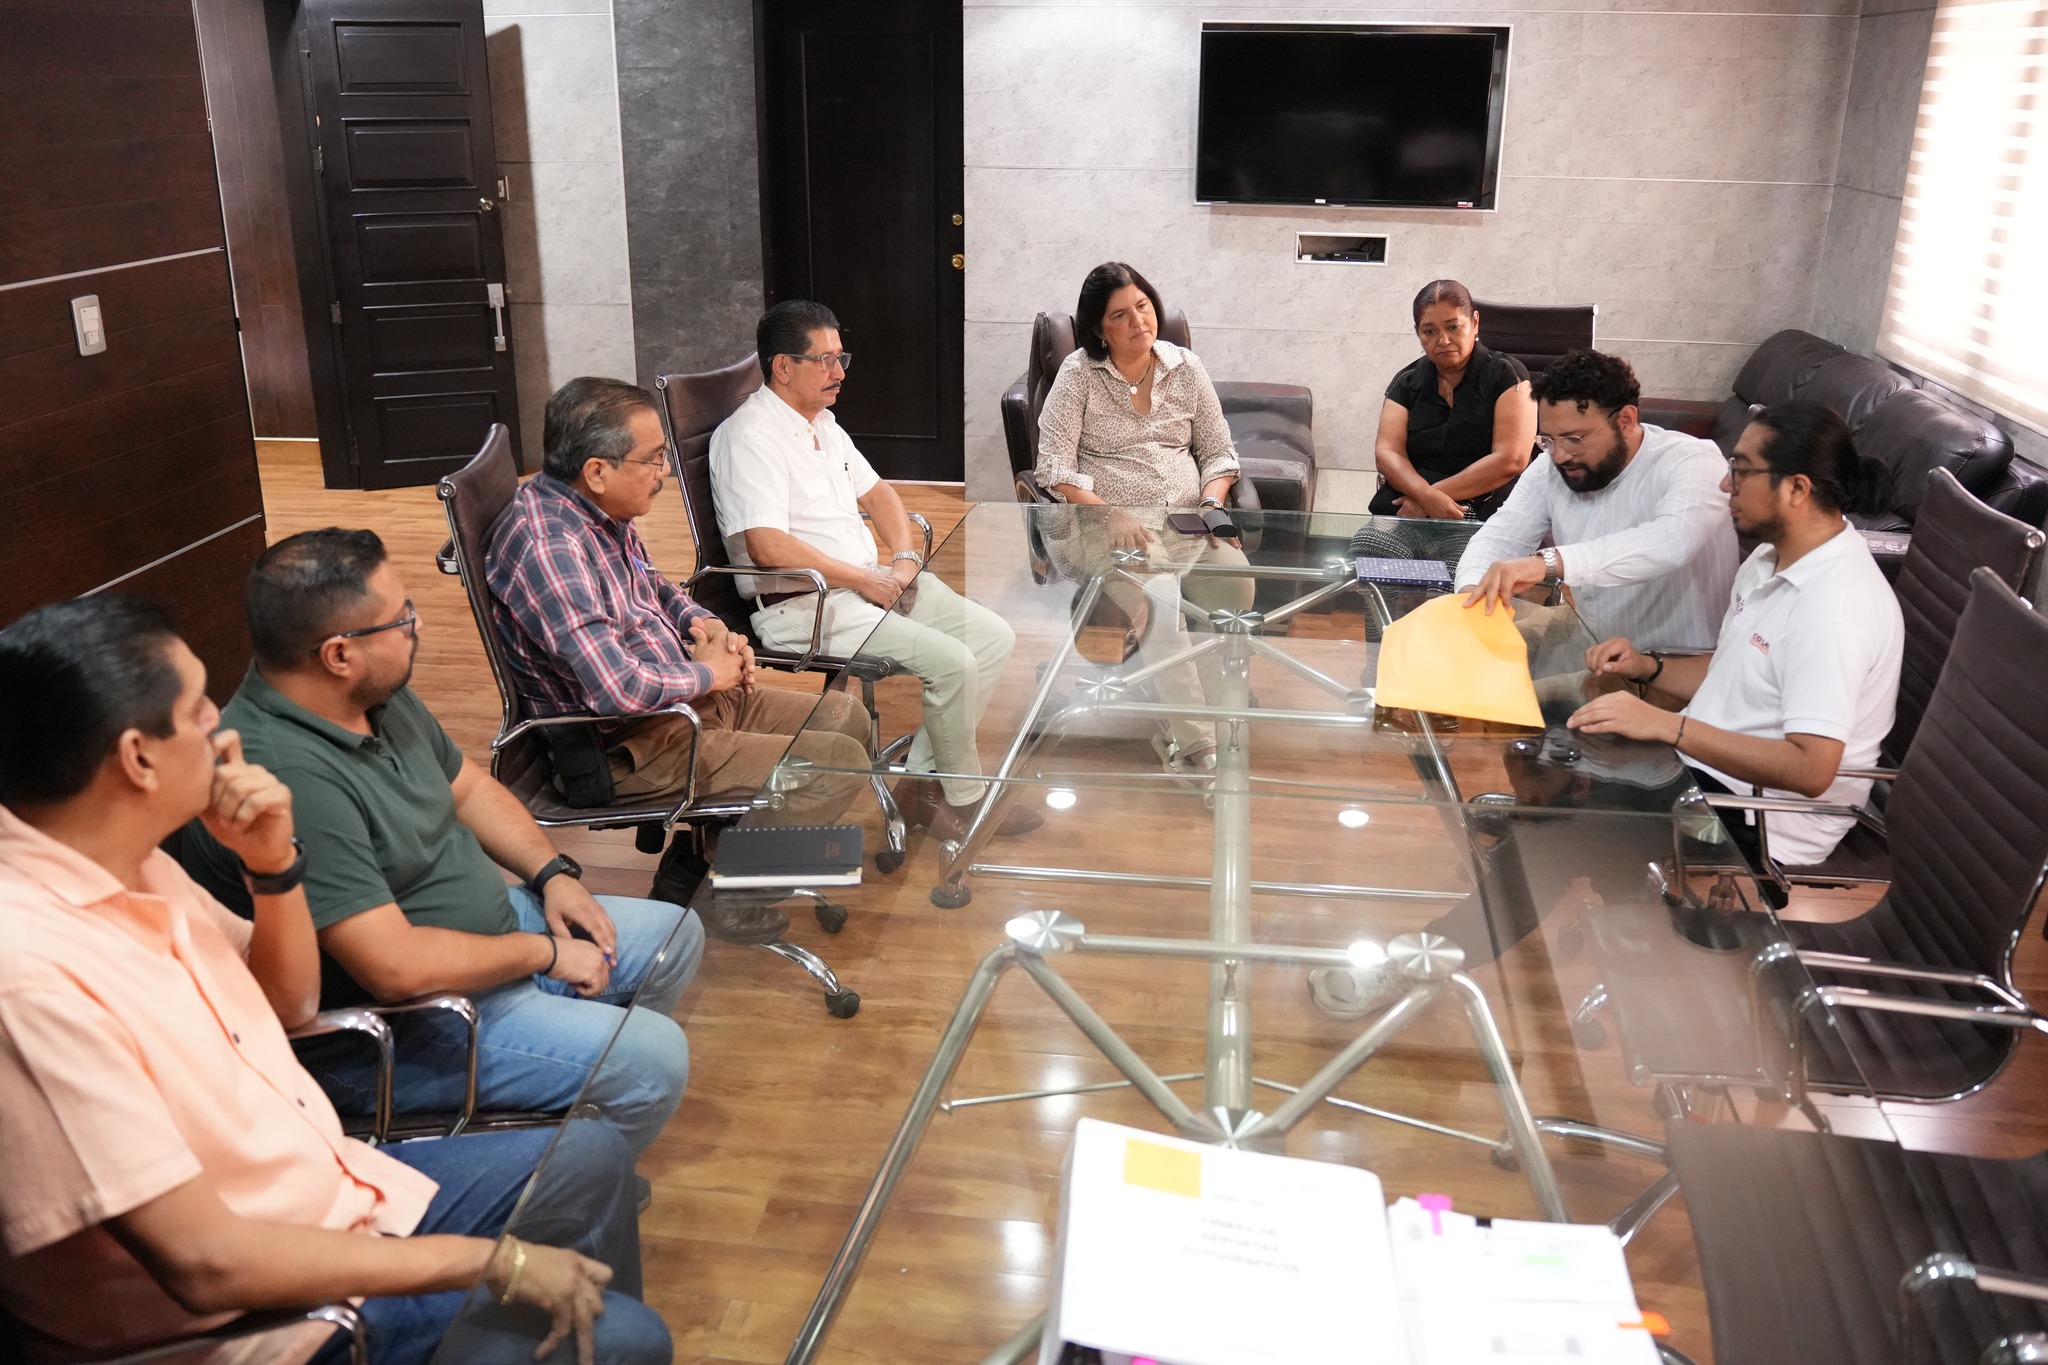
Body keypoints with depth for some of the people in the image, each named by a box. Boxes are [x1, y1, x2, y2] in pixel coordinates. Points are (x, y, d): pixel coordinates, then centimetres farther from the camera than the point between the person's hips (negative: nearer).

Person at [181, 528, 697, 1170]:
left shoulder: (377, 694, -1)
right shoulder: (286, 777, -32)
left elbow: (468, 785, 16)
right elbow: (398, 966, -33)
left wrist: (553, 873, 1)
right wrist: (547, 953, -19)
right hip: (387, 1030, -10)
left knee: (675, 934, 13)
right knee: (652, 1060, -19)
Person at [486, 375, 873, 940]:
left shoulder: (597, 511, 4)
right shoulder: (549, 548, -27)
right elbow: (616, 687, -34)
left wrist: (706, 624, 3)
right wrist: (708, 673, -16)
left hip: (684, 697, 11)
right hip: (627, 746, -10)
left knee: (844, 717, 13)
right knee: (839, 765, -14)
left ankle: (696, 863, 17)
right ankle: (717, 891, 6)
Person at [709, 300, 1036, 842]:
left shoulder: (823, 423, 16)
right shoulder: (749, 436, -13)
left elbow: (874, 491, 25)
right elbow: (768, 546, -24)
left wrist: (904, 559, 5)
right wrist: (867, 580, -17)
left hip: (870, 582, 10)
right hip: (803, 605, -10)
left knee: (994, 636, -2)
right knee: (951, 661, -23)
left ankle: (922, 779, 2)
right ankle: (964, 795, 0)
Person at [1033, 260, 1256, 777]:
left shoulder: (1186, 367, 14)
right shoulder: (1079, 373, 2)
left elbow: (1219, 451, 18)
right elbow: (1055, 467, -6)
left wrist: (1211, 503, -3)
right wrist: (1111, 516, -18)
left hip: (1186, 521, 4)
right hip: (1107, 526, -4)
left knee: (1237, 580, -28)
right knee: (1159, 600, -34)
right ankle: (1197, 750, -29)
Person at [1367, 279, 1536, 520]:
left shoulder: (1507, 375, 1)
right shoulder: (1407, 382, 11)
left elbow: (1510, 460, -9)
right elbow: (1387, 453, 0)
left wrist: (1431, 497, -15)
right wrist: (1427, 496, -21)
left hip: (1484, 510, -3)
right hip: (1409, 502, 4)